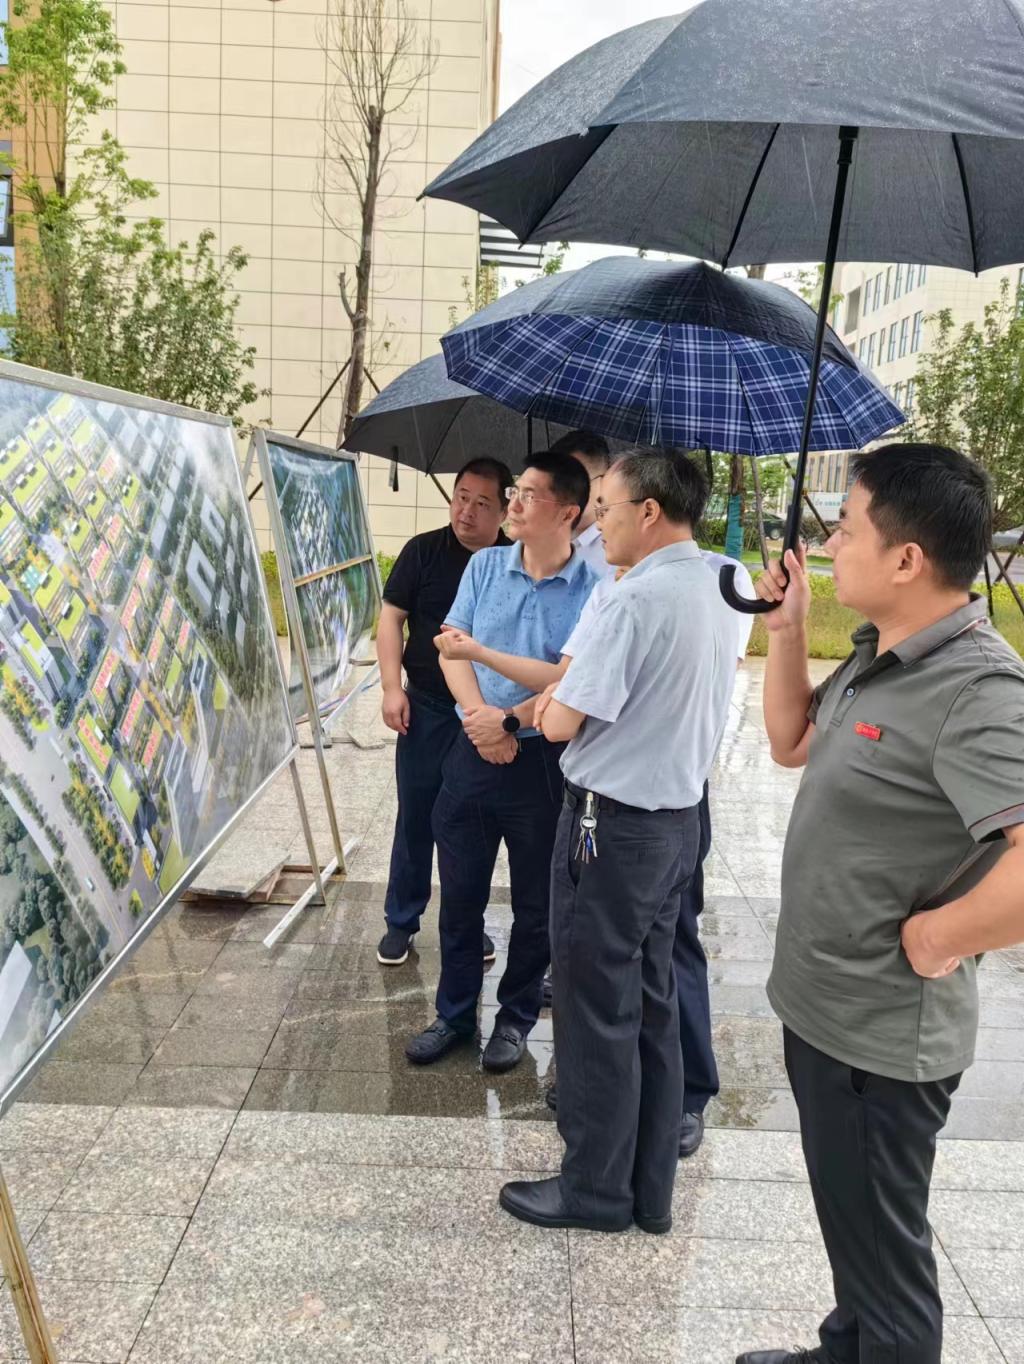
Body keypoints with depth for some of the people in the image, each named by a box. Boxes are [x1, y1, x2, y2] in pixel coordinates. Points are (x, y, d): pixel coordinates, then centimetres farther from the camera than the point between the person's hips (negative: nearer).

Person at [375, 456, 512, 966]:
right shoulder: (423, 551, -3)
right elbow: (391, 618, 0)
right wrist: (392, 687, -9)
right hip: (426, 708, 0)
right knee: (415, 817, 8)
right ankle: (401, 922, 23)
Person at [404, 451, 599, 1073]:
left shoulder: (593, 588, -10)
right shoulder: (485, 565, 3)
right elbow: (452, 647, 1)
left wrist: (511, 722, -19)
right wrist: (477, 712, -14)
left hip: (545, 760, -3)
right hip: (473, 750, 4)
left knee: (536, 904, 12)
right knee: (460, 894, 13)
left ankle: (516, 1018, 31)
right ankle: (455, 1014, 30)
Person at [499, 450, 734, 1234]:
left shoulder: (637, 598, -21)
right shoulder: (720, 592, 6)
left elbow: (562, 721, -18)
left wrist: (553, 704, 4)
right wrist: (571, 697, 8)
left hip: (612, 824, -8)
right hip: (677, 817, 8)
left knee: (597, 1009, 6)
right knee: (651, 1005, 16)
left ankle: (596, 1189, 21)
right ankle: (650, 1189, 28)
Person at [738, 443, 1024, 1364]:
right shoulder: (876, 656, 2)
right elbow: (793, 744, 15)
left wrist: (933, 937, -24)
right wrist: (786, 630, 3)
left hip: (882, 1036, -9)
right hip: (822, 1003, 9)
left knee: (882, 1248, 12)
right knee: (848, 1221, 28)